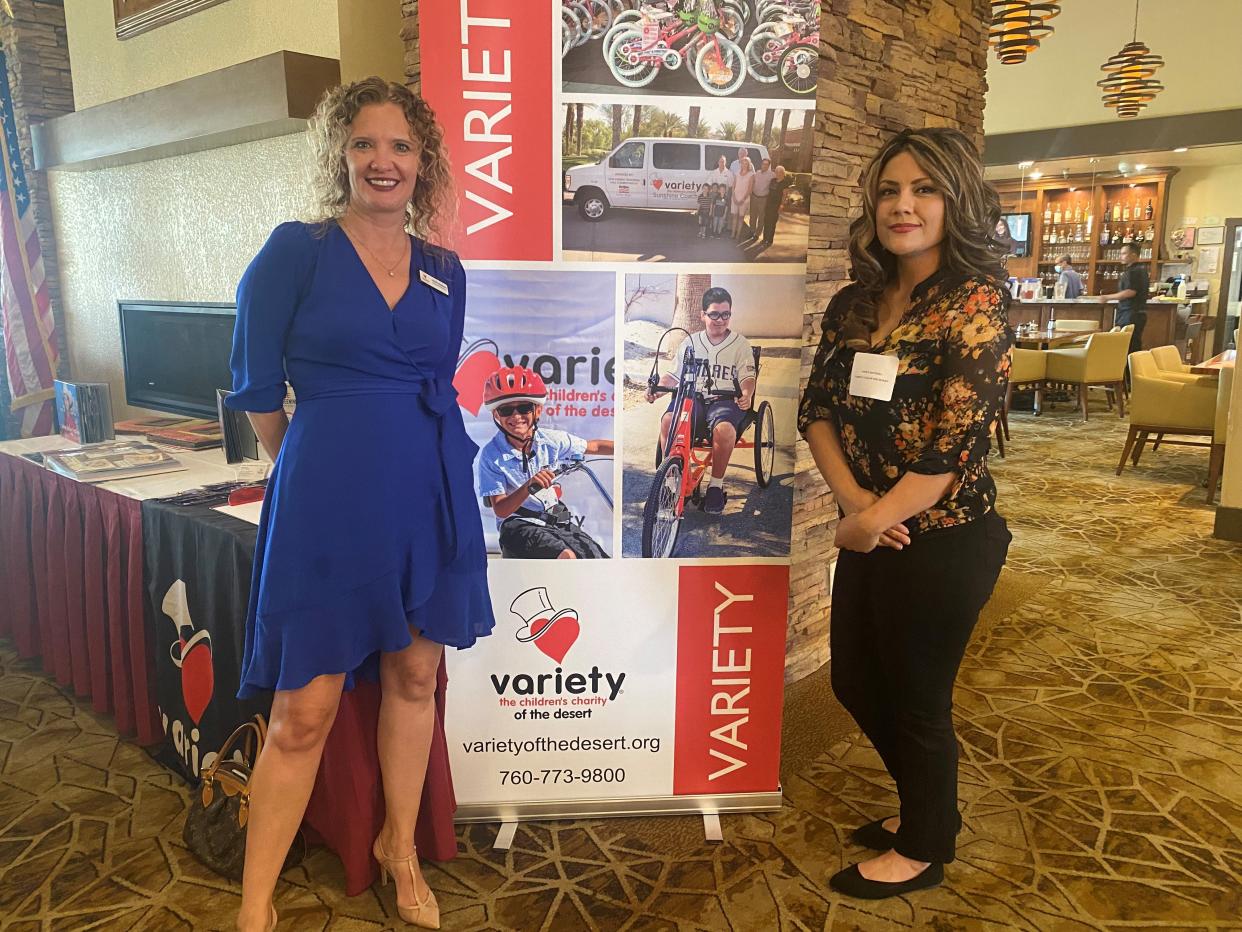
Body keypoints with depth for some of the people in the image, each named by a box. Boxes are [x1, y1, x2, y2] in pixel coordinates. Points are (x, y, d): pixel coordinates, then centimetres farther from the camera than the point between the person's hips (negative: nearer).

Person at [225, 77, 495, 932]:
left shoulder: (445, 271, 8)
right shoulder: (296, 250, -4)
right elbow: (256, 387, 1)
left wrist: (404, 456, 16)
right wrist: (318, 467, 9)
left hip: (430, 497, 5)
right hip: (329, 501, -4)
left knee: (414, 677, 14)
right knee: (304, 711, 1)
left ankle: (401, 849, 36)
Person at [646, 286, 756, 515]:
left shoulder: (740, 344, 11)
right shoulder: (690, 342, 17)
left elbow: (747, 377, 5)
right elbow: (674, 375, 16)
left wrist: (747, 394, -19)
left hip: (725, 400, -2)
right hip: (693, 398, 2)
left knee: (724, 428, -37)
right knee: (668, 420, -32)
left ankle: (716, 485, -18)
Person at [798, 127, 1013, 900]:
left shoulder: (977, 301, -15)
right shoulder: (855, 302, 5)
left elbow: (955, 444, -22)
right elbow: (818, 409, 2)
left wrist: (873, 520, -16)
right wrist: (852, 501, -13)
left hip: (944, 541, -7)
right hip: (870, 535, 7)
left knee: (916, 699, 10)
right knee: (857, 685, 20)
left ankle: (924, 848, 37)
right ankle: (925, 807, 46)